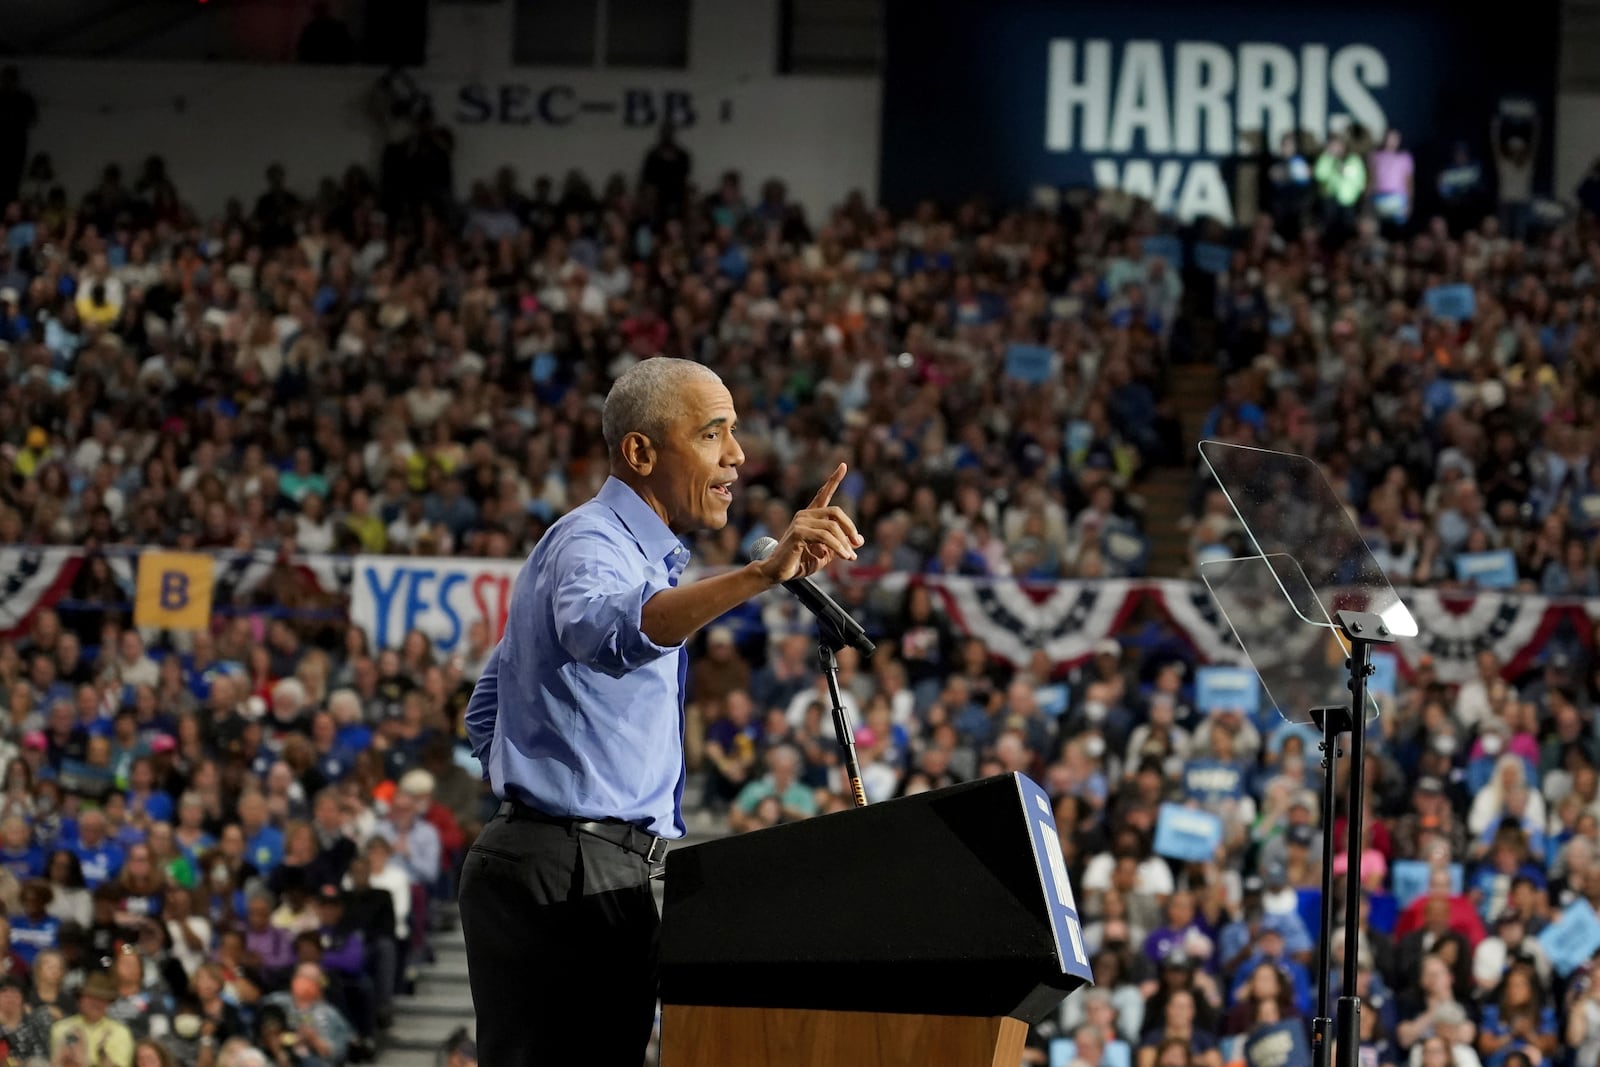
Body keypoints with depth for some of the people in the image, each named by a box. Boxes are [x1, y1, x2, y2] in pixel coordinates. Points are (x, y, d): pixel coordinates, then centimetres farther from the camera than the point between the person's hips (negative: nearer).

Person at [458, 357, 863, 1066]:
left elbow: (486, 713, 30)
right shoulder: (592, 542, -11)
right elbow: (610, 633, -39)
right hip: (566, 875, -11)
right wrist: (764, 574, -48)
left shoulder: (636, 552, 22)